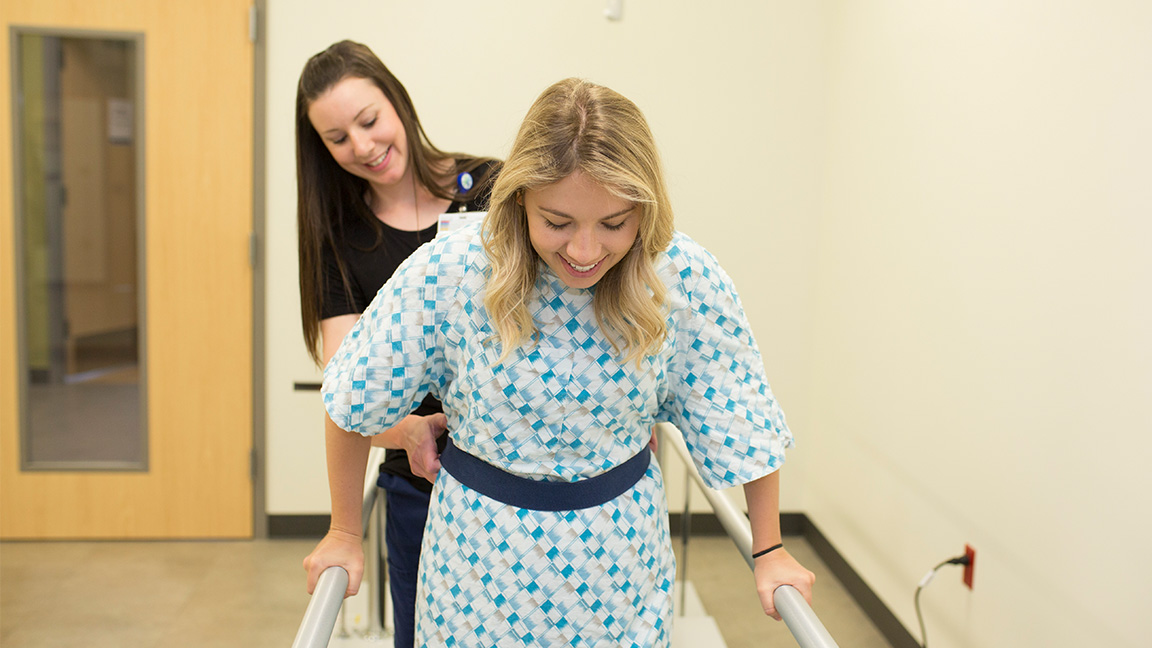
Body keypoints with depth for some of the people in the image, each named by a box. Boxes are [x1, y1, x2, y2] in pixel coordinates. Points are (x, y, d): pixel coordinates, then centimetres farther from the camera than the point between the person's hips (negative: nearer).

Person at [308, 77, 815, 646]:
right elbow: (355, 404, -8)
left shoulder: (686, 278, -19)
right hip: (482, 554, -1)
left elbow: (739, 417, -6)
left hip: (621, 563, 1)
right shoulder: (447, 273, -22)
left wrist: (769, 551, 2)